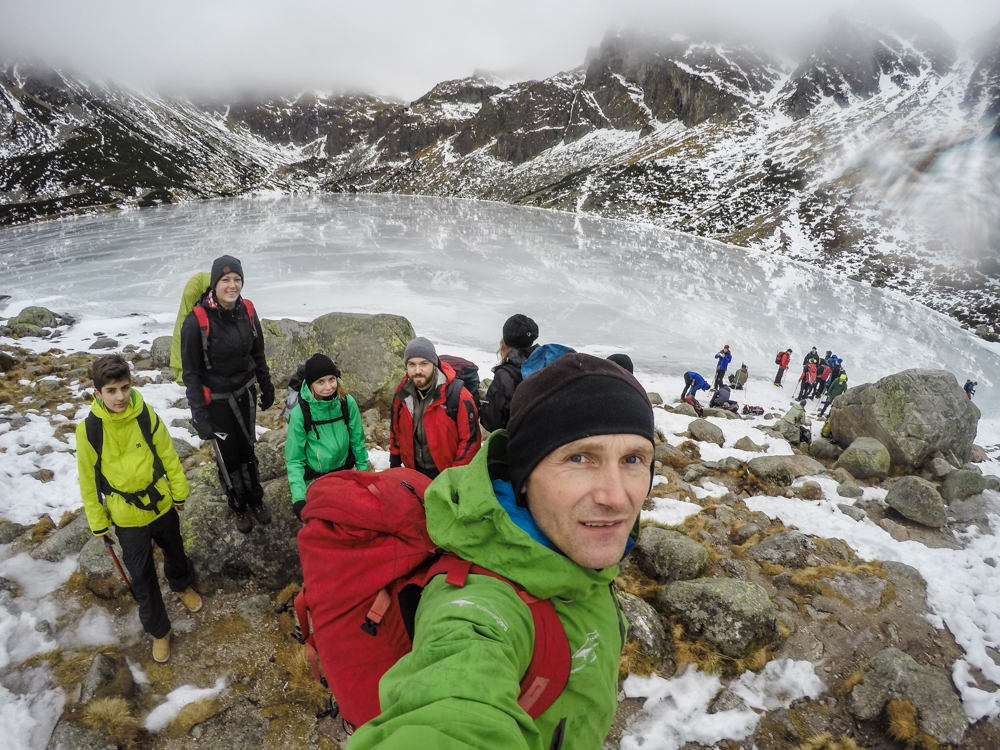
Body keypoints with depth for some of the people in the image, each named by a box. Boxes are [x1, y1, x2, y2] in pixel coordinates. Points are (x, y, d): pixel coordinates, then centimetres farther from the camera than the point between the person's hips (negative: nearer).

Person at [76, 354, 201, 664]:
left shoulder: (146, 415, -15)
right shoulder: (89, 429, -18)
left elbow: (168, 456, -3)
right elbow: (89, 481, -7)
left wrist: (179, 491, 4)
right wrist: (98, 523, 0)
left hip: (161, 505, 2)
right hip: (126, 517, -1)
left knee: (174, 552, 25)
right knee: (143, 577, 11)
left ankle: (182, 585, 57)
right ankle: (158, 630, 33)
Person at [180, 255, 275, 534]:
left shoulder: (247, 311, -7)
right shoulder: (197, 320, -22)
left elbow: (258, 354, 7)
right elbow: (191, 372, -15)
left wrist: (266, 388, 14)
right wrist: (199, 416, -16)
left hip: (245, 393, 4)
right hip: (216, 401, -4)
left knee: (247, 448, 19)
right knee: (227, 456, 12)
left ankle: (256, 500, 39)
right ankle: (238, 506, 35)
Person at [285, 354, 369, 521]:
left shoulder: (347, 402, -15)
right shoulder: (300, 413, -22)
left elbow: (357, 440, -1)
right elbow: (294, 460, -16)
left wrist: (363, 469, 4)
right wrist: (299, 498, -24)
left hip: (344, 473, 3)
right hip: (314, 480, -3)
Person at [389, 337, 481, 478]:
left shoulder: (456, 393, -18)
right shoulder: (402, 394, -1)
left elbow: (470, 439, -15)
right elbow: (396, 431, 13)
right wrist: (394, 466, 14)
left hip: (447, 476, -4)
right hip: (413, 473, 5)